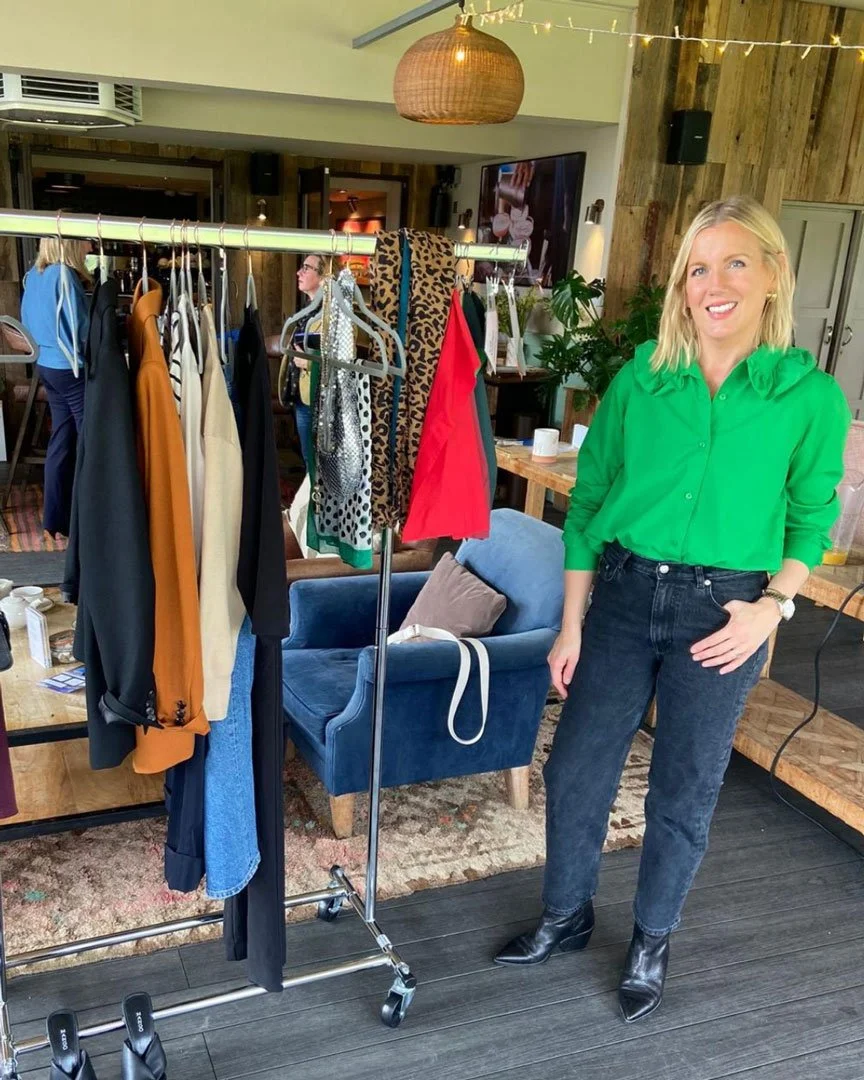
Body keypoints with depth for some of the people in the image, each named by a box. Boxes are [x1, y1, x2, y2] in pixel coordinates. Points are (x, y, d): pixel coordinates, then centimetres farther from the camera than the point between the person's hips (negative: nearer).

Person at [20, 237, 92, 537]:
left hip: (47, 365, 9)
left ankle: (55, 518, 19)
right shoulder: (64, 274, -17)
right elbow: (79, 327, -17)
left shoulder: (34, 275, 11)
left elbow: (31, 321, 19)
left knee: (61, 441, 13)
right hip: (72, 368, -9)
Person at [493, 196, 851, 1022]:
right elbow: (587, 501, 2)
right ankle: (566, 915, 37)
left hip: (722, 614, -1)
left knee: (683, 793, 12)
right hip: (623, 594, 2)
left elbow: (812, 518, 5)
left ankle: (652, 940, 38)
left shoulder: (811, 397, -7)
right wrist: (572, 623, 2)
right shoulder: (641, 378, -3)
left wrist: (772, 605, -10)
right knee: (575, 771, 10)